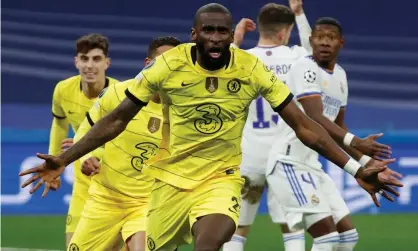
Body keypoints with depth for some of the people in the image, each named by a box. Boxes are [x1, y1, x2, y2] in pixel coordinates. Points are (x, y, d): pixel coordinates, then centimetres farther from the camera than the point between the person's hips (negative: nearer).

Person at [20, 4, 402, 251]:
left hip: (221, 179, -2)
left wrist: (355, 169, -13)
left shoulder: (252, 69, -12)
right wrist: (65, 160, -9)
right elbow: (118, 119, -3)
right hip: (172, 178, 2)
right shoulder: (169, 65, -12)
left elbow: (303, 125, -7)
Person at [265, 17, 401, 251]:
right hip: (289, 162, -9)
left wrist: (367, 163, 20)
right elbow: (315, 118, -26)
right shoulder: (306, 68, -14)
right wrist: (355, 142, -39)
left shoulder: (340, 76, 14)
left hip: (312, 165, 9)